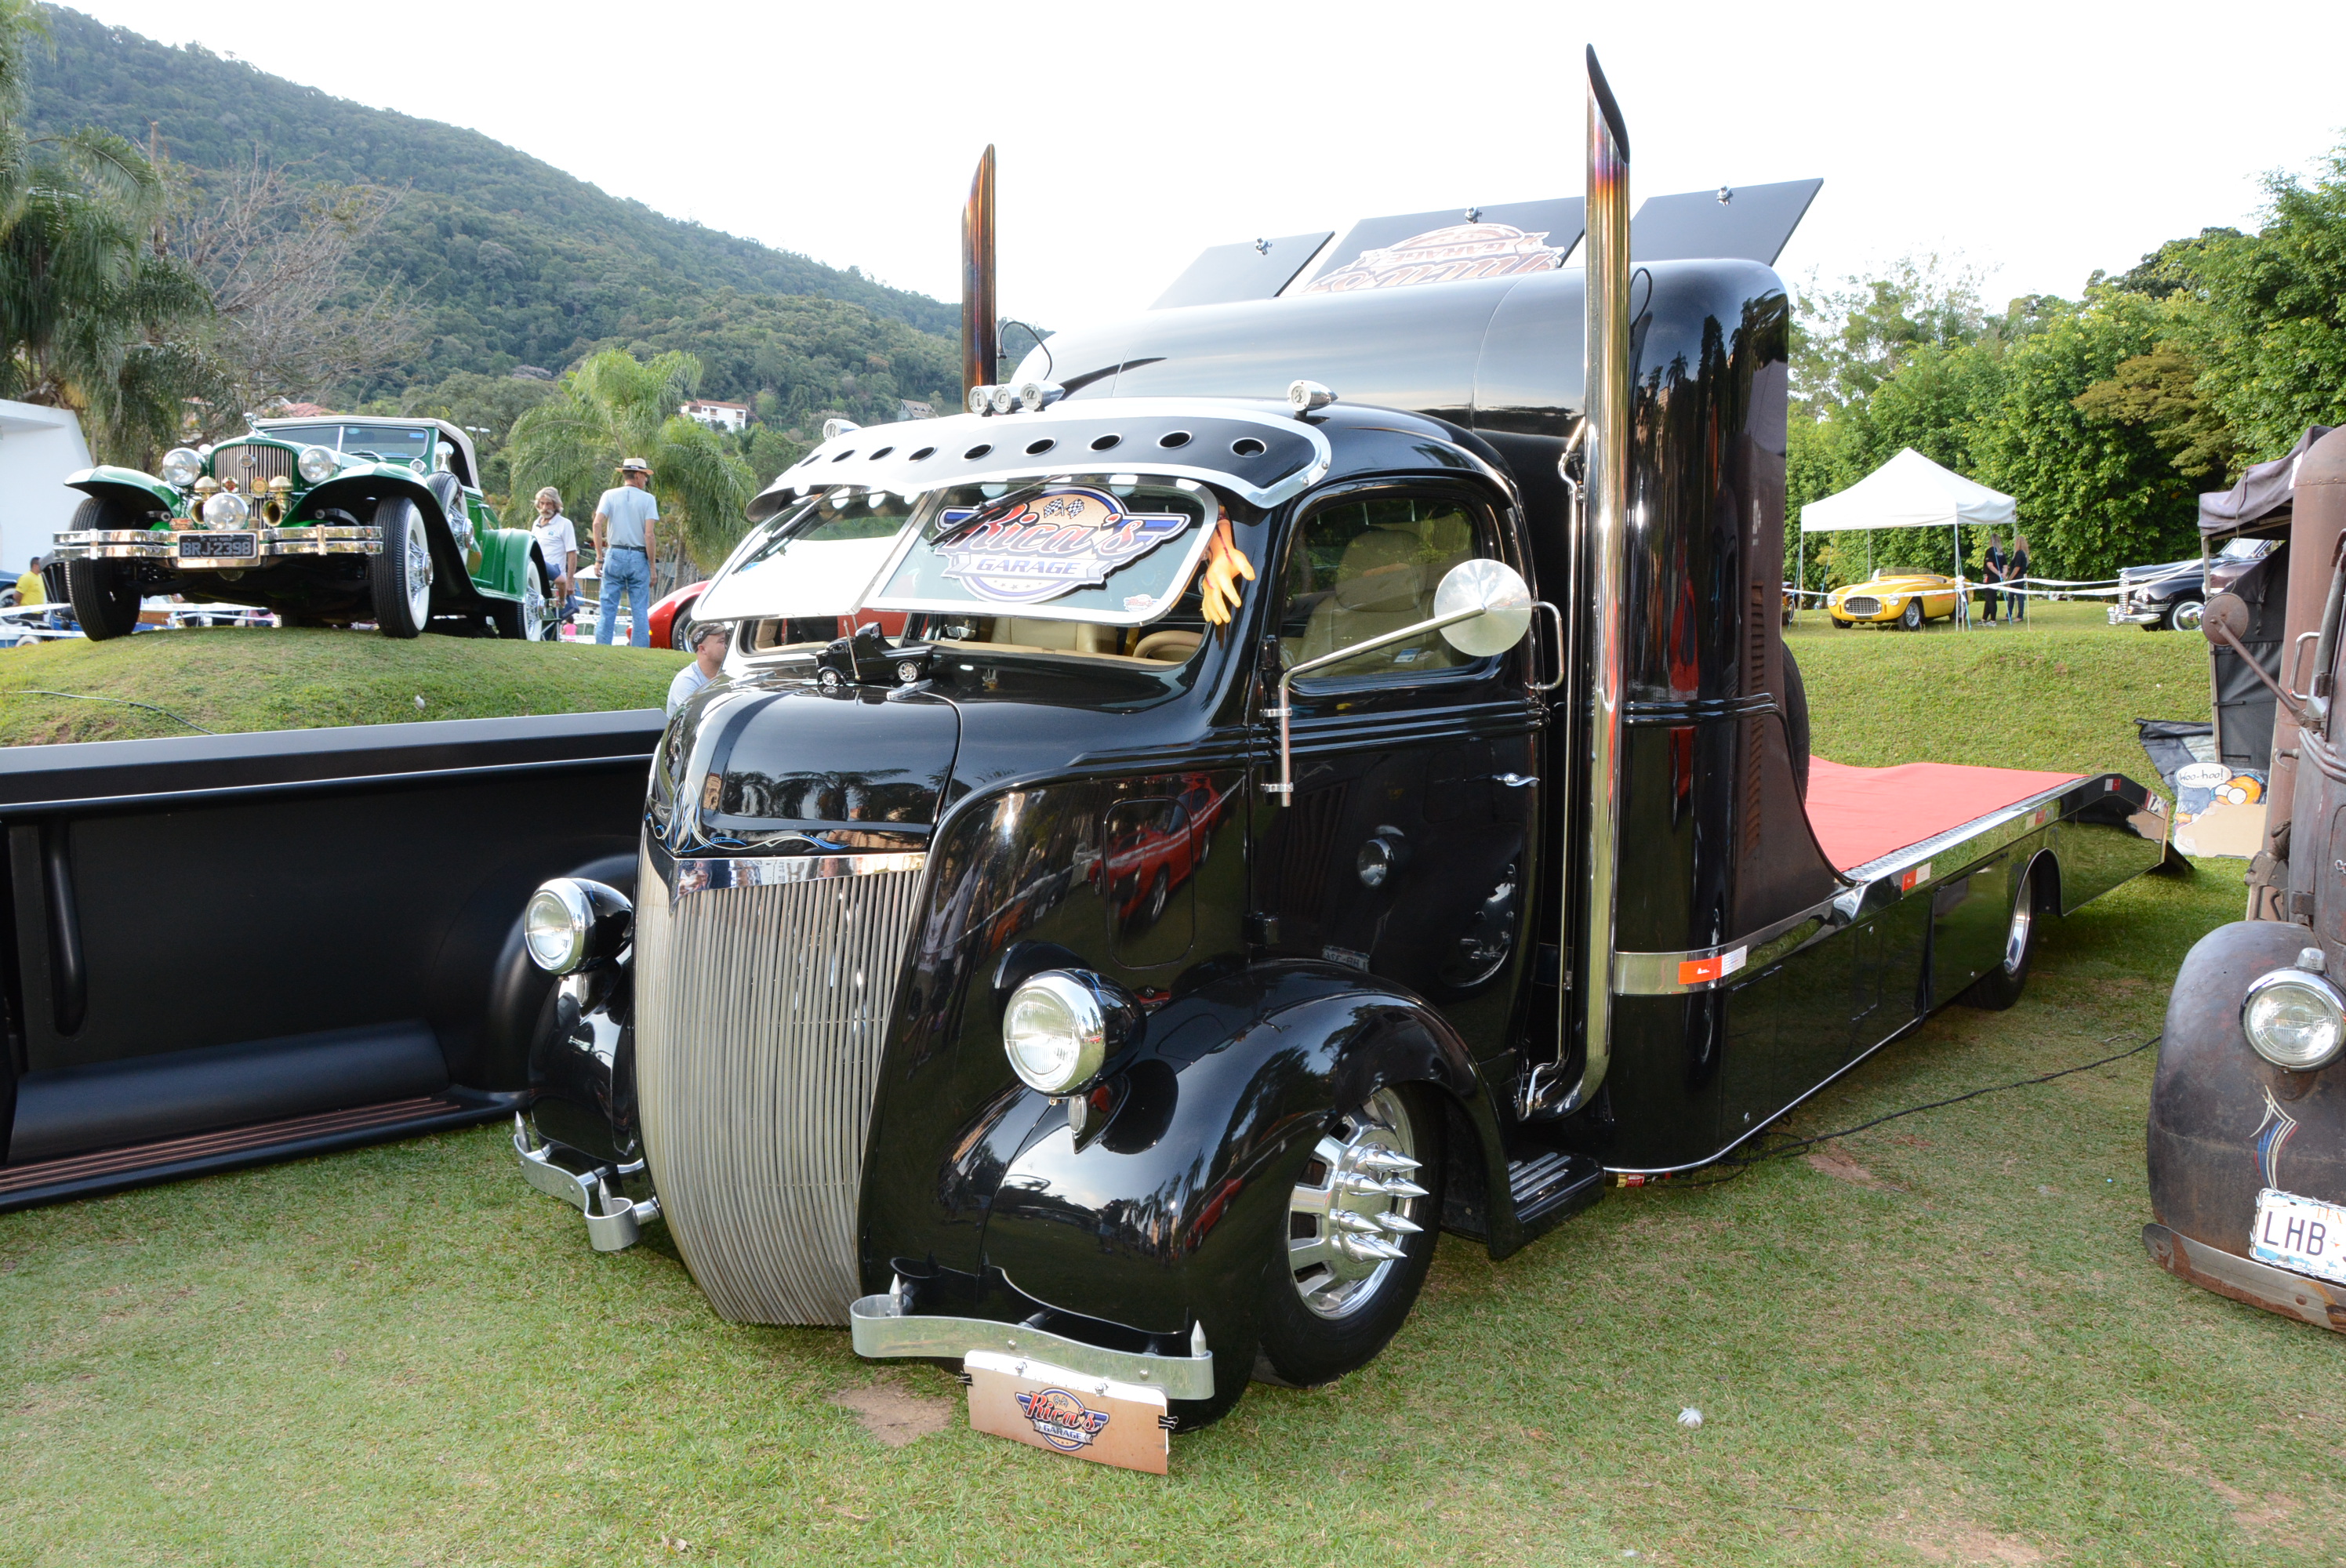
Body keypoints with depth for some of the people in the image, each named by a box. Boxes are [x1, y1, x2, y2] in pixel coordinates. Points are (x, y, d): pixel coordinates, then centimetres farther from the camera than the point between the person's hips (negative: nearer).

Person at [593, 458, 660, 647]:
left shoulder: (609, 495, 5)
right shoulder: (647, 499, 0)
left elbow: (597, 523, -7)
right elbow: (649, 535, -7)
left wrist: (599, 555, -3)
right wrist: (652, 567, -3)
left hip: (614, 554, 2)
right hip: (638, 557, -1)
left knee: (608, 609, 3)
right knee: (640, 610, 2)